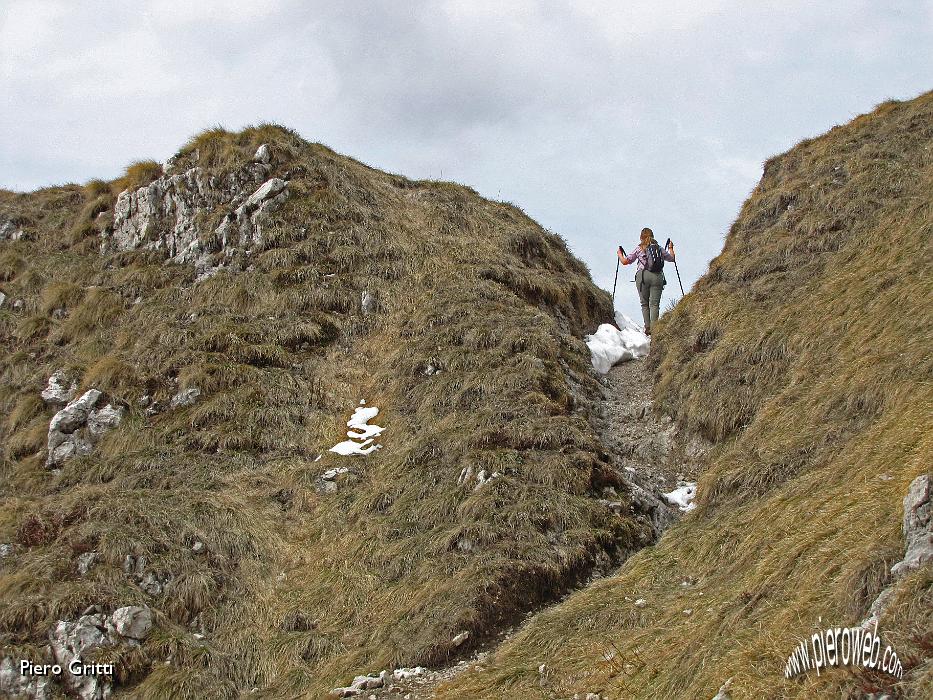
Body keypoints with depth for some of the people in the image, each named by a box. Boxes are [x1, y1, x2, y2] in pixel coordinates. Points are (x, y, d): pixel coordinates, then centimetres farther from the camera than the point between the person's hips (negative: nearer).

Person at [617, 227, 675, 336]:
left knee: (645, 304, 8)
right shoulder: (659, 249, 11)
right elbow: (671, 258, 26)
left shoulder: (639, 249, 4)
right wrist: (671, 248, 46)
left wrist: (619, 254, 27)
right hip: (657, 277, 1)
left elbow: (625, 261, 6)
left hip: (643, 276, -1)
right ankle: (653, 328, -13)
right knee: (654, 304, -1)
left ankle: (647, 328, 1)